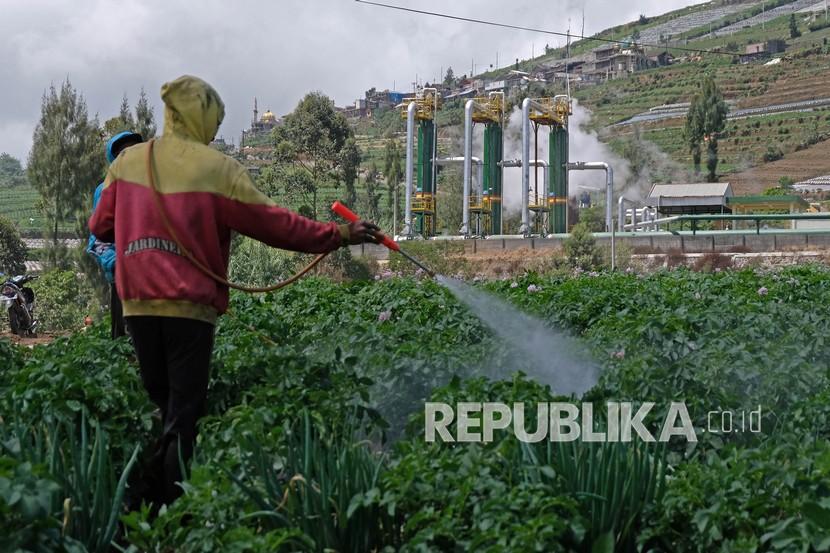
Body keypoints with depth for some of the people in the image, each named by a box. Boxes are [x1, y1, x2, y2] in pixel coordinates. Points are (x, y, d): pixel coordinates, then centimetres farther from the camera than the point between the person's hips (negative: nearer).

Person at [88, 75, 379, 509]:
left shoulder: (128, 162, 6)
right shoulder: (217, 169, -6)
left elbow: (101, 226, 14)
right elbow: (274, 224, -6)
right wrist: (340, 235, 2)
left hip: (138, 304, 5)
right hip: (190, 306, -4)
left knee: (161, 405, 16)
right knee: (185, 413, 1)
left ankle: (148, 499, 13)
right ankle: (171, 502, -3)